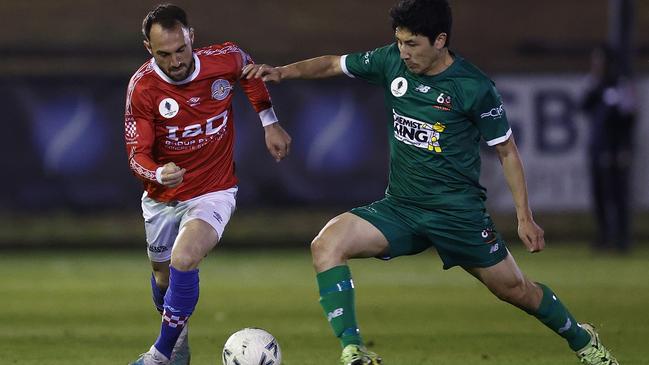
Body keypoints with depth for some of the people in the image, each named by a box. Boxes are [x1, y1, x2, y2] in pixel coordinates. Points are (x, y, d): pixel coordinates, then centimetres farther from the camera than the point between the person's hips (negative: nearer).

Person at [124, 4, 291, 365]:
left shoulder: (224, 60, -17)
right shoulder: (142, 87, -20)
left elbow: (249, 70, 9)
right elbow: (137, 153, -18)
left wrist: (270, 122, 9)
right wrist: (158, 174, -40)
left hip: (214, 192, -2)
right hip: (162, 199, 2)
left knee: (183, 260, -27)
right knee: (164, 277, 19)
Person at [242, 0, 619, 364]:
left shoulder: (475, 88, -13)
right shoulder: (392, 61, -3)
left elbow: (507, 151, -4)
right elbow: (333, 65, 11)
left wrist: (525, 218, -4)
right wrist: (283, 71, -5)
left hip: (459, 212, -4)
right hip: (400, 208, 4)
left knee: (515, 290, 8)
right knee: (326, 244, -20)